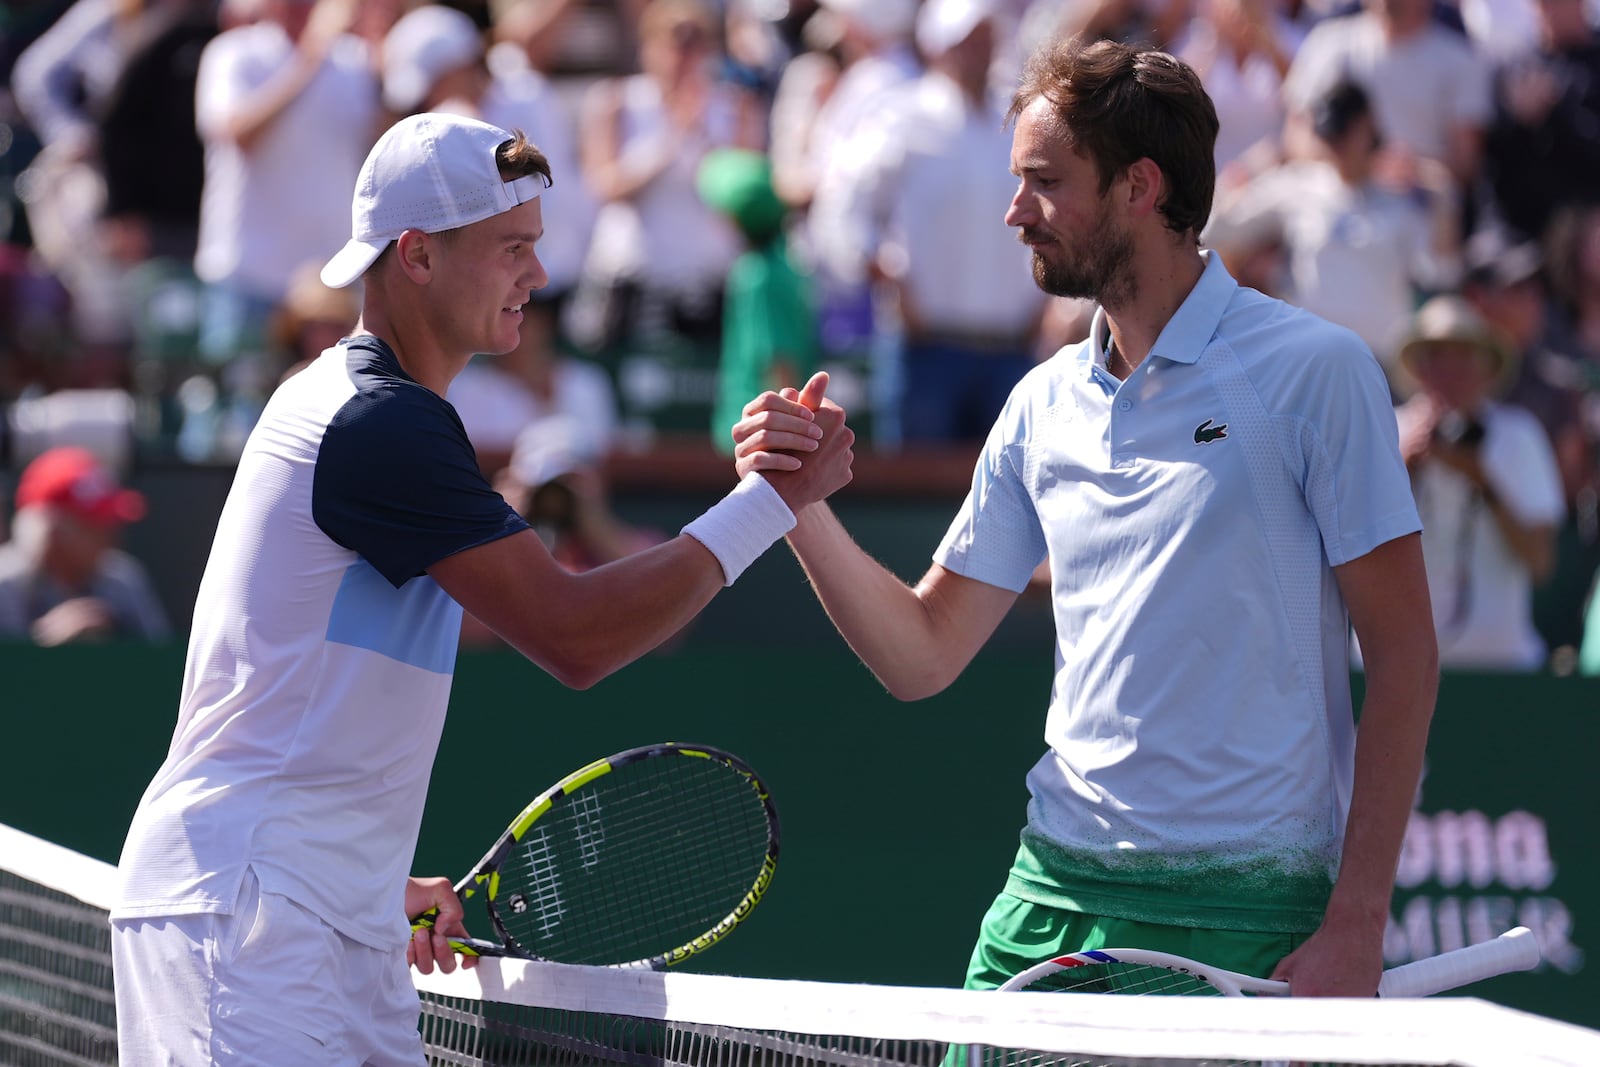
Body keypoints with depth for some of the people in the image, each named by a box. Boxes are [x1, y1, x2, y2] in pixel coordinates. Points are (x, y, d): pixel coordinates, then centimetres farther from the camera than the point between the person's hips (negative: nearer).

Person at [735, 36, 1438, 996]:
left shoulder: (1315, 370, -5)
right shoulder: (1045, 404, 12)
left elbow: (1401, 654, -7)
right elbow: (922, 655, 15)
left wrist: (1355, 928, -13)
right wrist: (803, 505, -1)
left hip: (1246, 918, -5)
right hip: (1054, 897, 5)